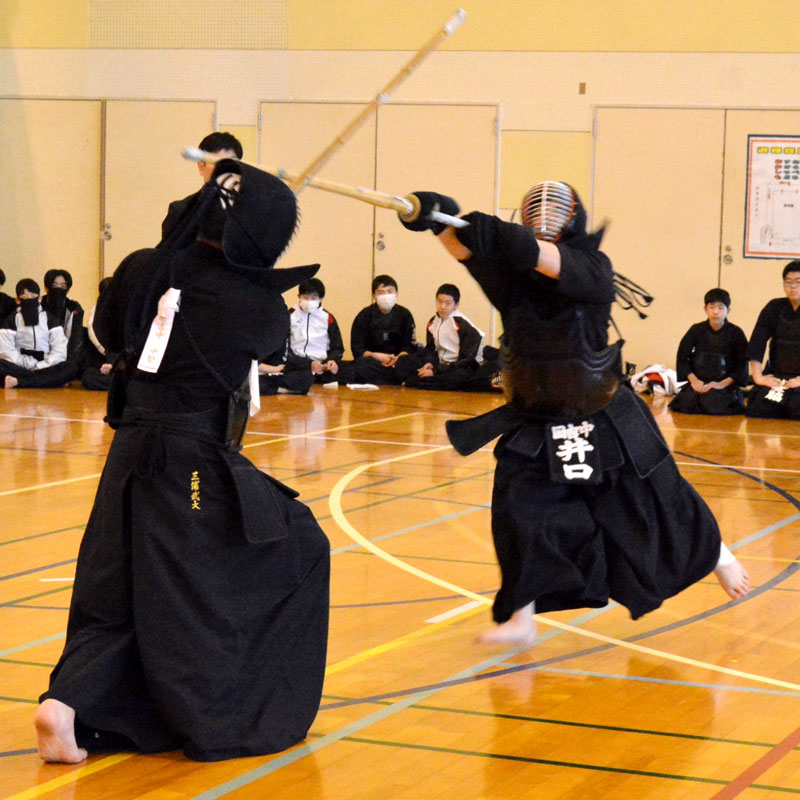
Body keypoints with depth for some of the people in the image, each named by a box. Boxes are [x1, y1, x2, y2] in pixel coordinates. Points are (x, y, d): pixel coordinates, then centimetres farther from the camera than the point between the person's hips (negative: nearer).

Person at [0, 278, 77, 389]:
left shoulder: (50, 319, 12)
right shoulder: (11, 320, 10)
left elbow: (59, 351, 1)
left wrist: (40, 367, -12)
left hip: (45, 368, 1)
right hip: (20, 368, -1)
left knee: (71, 368, -28)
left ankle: (18, 382, -34)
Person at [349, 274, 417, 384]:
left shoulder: (404, 314, 8)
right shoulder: (364, 316, 4)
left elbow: (410, 347, 5)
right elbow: (357, 350, 0)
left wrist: (398, 358, -17)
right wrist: (377, 356, -18)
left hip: (398, 362, 1)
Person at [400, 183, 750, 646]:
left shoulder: (593, 271, -17)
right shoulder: (512, 277, -9)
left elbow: (551, 263, -39)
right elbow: (467, 247, -27)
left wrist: (507, 238, -55)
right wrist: (440, 219, -48)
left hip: (606, 425, -2)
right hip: (536, 427, 2)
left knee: (655, 506, 14)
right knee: (519, 512, -16)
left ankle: (716, 553, 42)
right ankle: (521, 617, -4)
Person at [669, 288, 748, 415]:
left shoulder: (735, 333, -1)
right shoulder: (696, 330, 3)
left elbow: (742, 364, 0)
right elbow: (682, 358, 5)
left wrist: (723, 384, -12)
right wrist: (693, 380, -9)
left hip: (726, 383, -2)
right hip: (698, 382, 2)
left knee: (716, 405, -29)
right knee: (686, 404, -24)